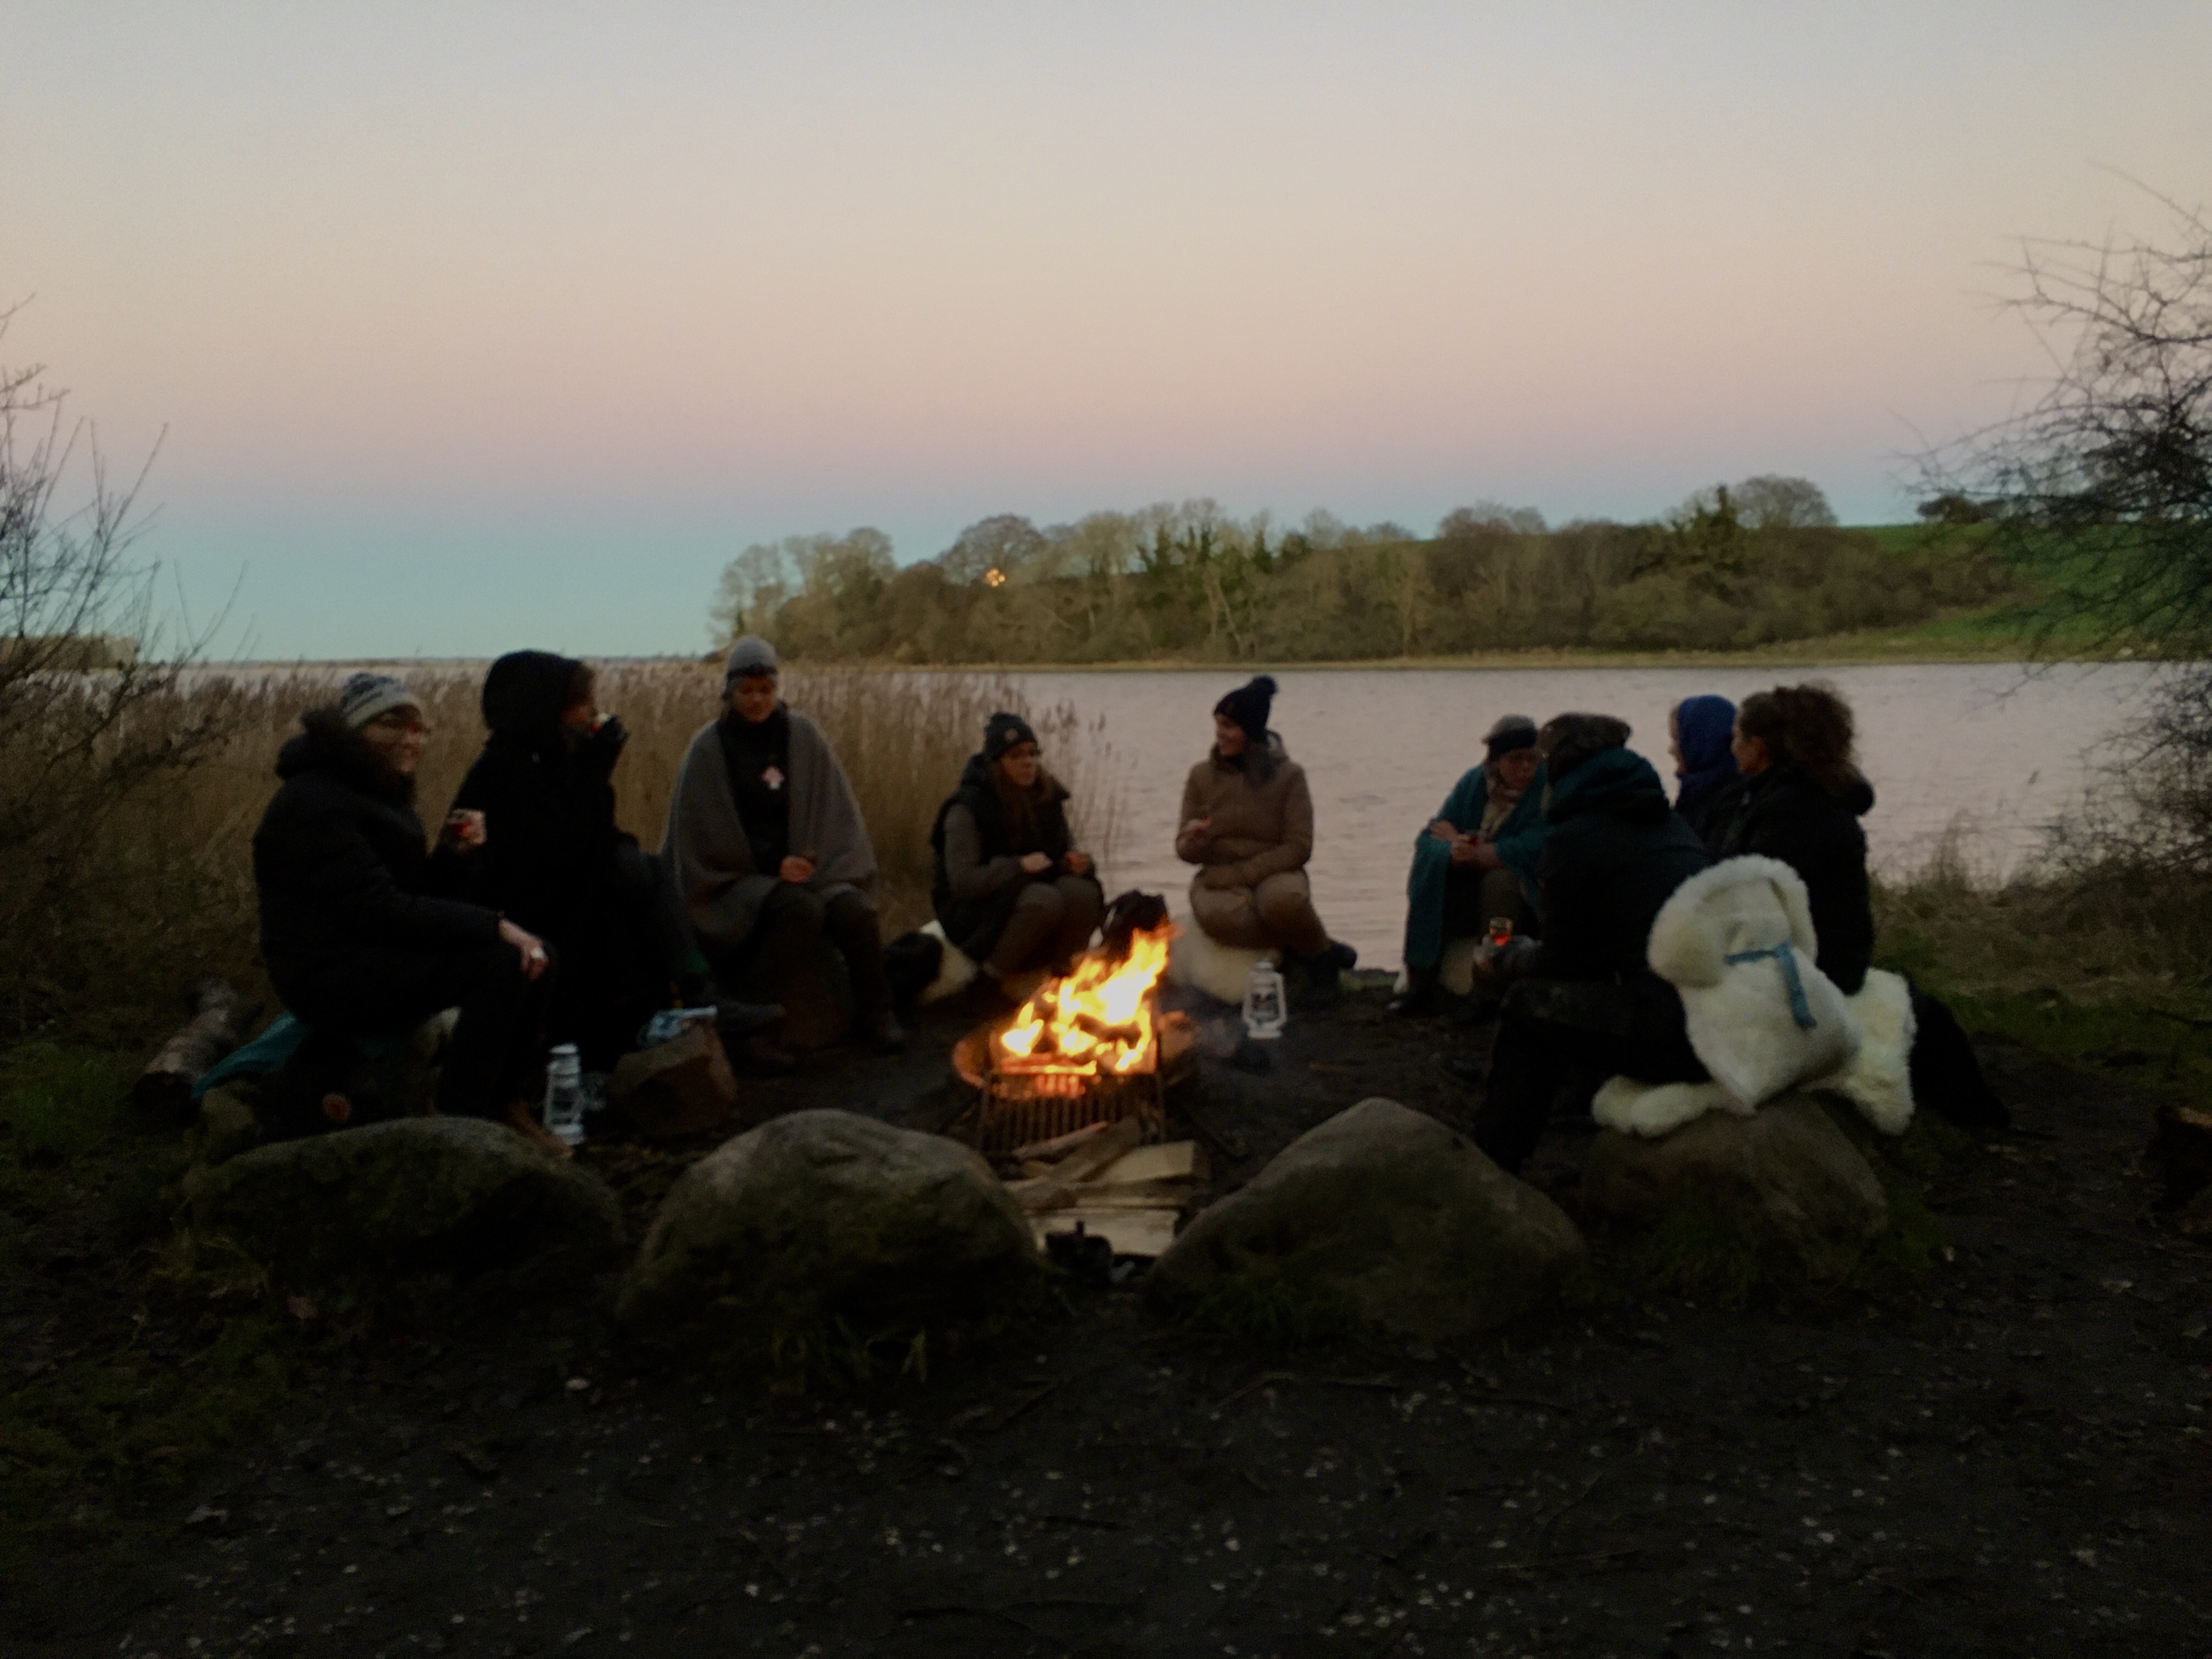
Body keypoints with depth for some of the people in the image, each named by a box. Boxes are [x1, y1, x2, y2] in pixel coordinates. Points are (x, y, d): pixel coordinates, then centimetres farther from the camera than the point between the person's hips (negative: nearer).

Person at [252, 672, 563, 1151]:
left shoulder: (381, 792, 15)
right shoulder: (315, 804, -16)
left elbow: (413, 895, 16)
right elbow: (379, 910, -24)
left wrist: (450, 855, -5)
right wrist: (494, 925, -26)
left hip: (380, 957, 10)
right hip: (330, 975, -10)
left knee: (537, 954, -3)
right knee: (503, 962, -25)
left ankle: (510, 1107, 1)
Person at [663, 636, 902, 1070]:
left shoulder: (802, 734, 4)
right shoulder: (709, 748, -4)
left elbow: (834, 812, 6)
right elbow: (705, 838, -5)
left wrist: (814, 866, -9)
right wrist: (774, 868, -12)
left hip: (801, 867, 3)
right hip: (734, 880, -3)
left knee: (853, 908, -27)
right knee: (801, 907, -33)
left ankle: (875, 1013, -4)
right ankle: (751, 1027, -23)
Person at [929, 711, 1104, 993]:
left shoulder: (1047, 797, 5)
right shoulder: (968, 808, -14)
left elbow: (1066, 845, 14)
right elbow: (963, 882, -18)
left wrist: (1076, 862, -11)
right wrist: (1019, 866, -27)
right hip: (975, 912, -5)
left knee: (1083, 892, -25)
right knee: (1045, 900, -35)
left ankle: (1061, 970, -5)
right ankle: (995, 977, -17)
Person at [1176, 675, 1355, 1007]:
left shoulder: (1288, 775, -3)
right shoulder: (1202, 776, 3)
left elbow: (1299, 847, -9)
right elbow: (1187, 852, 4)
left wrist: (1241, 873, -17)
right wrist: (1193, 841, -21)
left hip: (1273, 874, -1)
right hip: (1220, 878, 1)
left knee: (1283, 899, -38)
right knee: (1218, 915, -35)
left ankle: (1320, 956, -6)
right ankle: (1297, 949, -11)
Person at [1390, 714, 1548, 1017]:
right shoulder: (1474, 783, 1)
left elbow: (1532, 850, -24)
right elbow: (1428, 839, -4)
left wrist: (1465, 846, -15)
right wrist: (1454, 851, -30)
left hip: (1528, 893, -4)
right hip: (1471, 889, 4)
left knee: (1499, 880, -34)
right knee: (1430, 866, -22)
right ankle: (1420, 984, -20)